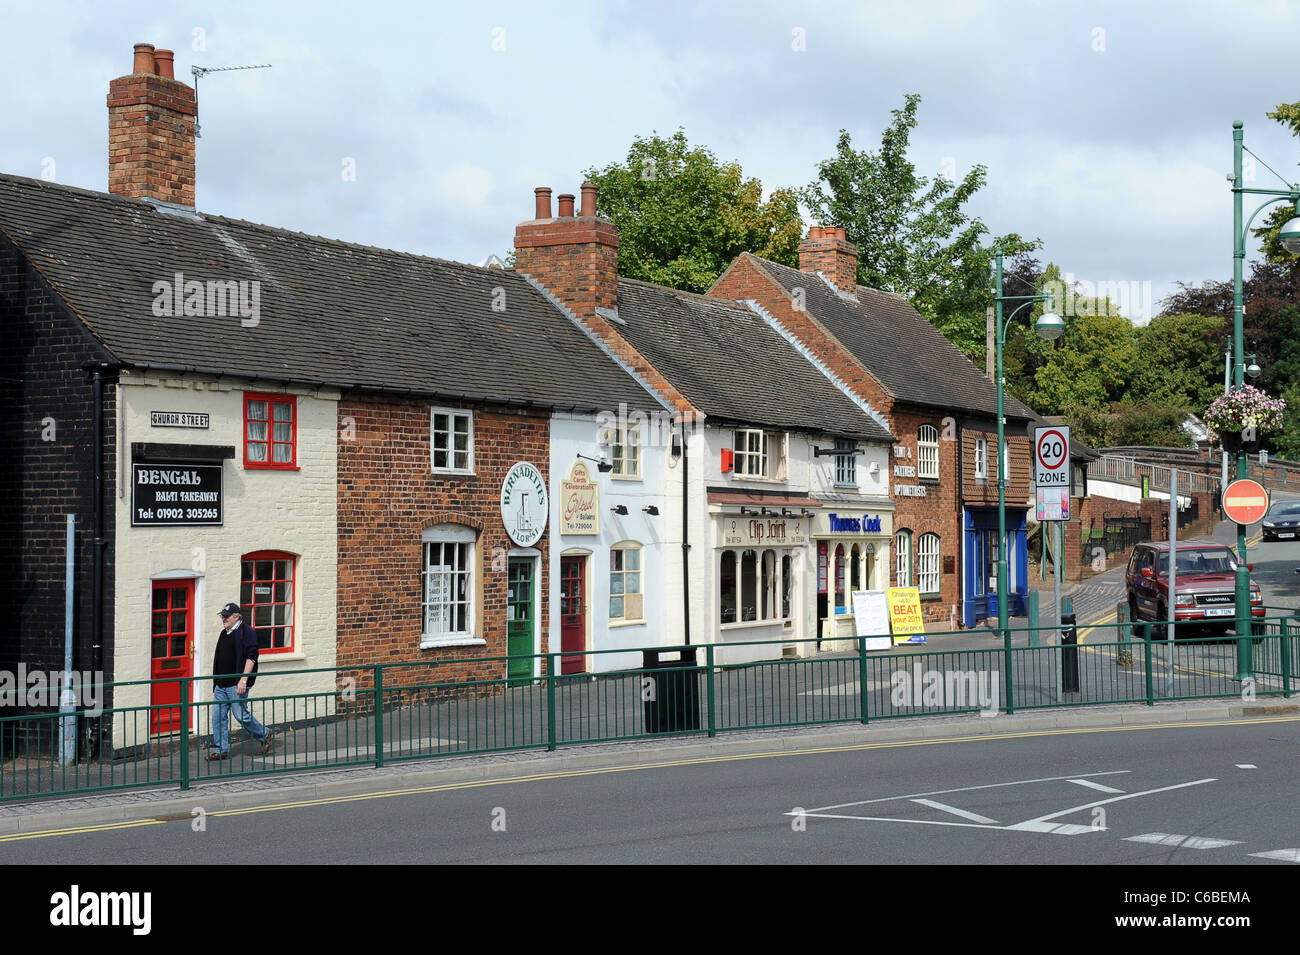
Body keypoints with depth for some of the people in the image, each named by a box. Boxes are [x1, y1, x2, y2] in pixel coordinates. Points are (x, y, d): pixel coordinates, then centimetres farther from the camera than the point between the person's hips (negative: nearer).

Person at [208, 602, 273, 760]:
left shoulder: (246, 632, -8)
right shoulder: (224, 634, 18)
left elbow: (251, 658, -15)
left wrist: (243, 680, -21)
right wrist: (216, 681, 22)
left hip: (236, 684, -8)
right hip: (221, 685, 8)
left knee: (241, 715, -5)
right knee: (218, 716, 3)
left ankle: (264, 735, 17)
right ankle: (221, 750, 8)